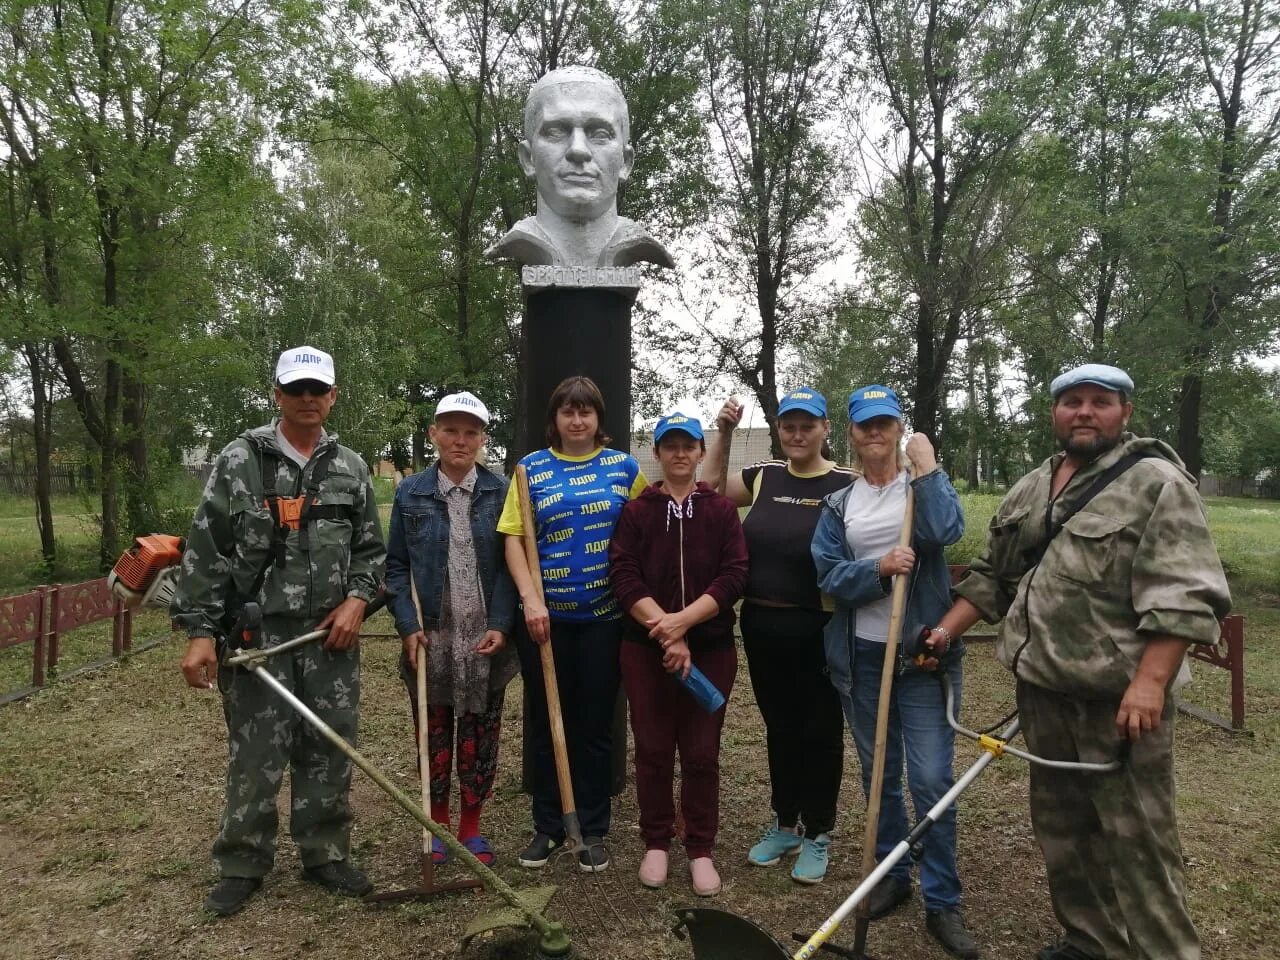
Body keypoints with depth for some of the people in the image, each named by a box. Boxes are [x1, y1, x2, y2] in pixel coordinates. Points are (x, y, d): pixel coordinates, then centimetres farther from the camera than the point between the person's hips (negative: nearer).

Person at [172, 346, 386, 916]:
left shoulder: (350, 468, 8)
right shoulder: (239, 461, -1)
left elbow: (370, 549, 13)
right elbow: (206, 551, -3)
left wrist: (356, 599, -3)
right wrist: (200, 631, -8)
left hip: (331, 635, 3)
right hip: (256, 633, -2)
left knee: (330, 751, 9)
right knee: (255, 755, 4)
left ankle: (325, 855, 26)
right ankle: (242, 864, 23)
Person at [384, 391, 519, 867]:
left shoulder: (501, 492, -2)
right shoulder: (411, 493, 0)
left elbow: (509, 564, -1)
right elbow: (396, 565, 3)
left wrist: (500, 625, -11)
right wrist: (408, 626, -8)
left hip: (486, 640, 0)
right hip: (430, 639, 0)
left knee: (480, 738, 10)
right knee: (433, 736, 12)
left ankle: (471, 825, 28)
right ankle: (438, 824, 31)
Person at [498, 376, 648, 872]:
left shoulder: (625, 467, 4)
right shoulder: (532, 468, 3)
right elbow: (513, 536, -1)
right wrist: (530, 598, -11)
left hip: (604, 617, 0)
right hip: (545, 616, 0)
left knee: (595, 725, 9)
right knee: (545, 723, 10)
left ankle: (594, 831, 24)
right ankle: (546, 826, 27)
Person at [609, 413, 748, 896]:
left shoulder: (722, 510, 4)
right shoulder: (636, 511, 3)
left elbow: (734, 576, -6)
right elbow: (623, 577, -6)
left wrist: (683, 620, -18)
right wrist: (664, 631, -17)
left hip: (711, 648, 0)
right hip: (645, 649, 0)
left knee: (701, 753, 7)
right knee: (652, 750, 9)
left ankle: (701, 850, 22)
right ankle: (656, 843, 25)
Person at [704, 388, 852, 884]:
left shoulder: (846, 484, -9)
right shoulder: (765, 476, 5)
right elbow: (710, 486, 18)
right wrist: (725, 433, 7)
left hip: (819, 630, -4)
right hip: (762, 627, 5)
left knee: (820, 730, 10)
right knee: (780, 727, 17)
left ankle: (817, 834, 26)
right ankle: (785, 824, 34)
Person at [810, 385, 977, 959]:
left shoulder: (923, 484, 1)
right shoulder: (838, 505, 7)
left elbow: (946, 531, -20)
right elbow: (830, 577, -4)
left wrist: (925, 467, -16)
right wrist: (881, 568, -20)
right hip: (862, 655, 3)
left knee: (931, 779, -4)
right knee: (878, 775, 14)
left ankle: (942, 903, 10)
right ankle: (892, 875, 32)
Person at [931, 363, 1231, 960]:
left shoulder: (1157, 482, -8)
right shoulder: (1028, 491, 13)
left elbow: (1181, 595, -17)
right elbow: (991, 575, 18)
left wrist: (1150, 682, -24)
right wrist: (946, 630, 8)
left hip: (1120, 695, -7)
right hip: (1042, 687, 7)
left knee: (1135, 835, 0)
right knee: (1060, 825, 16)